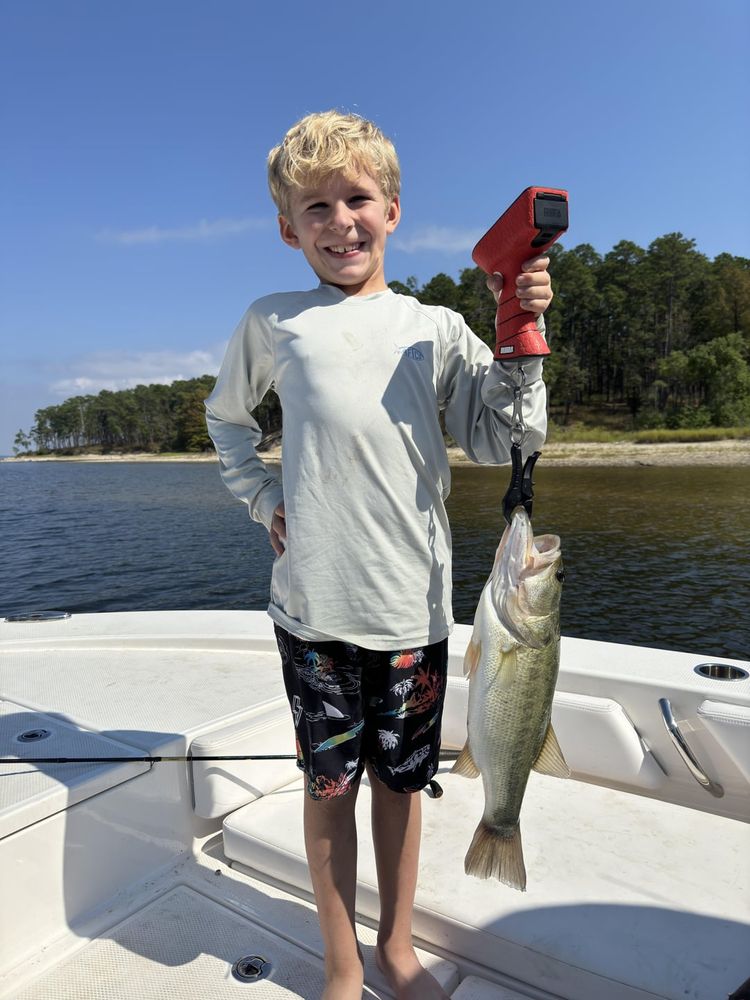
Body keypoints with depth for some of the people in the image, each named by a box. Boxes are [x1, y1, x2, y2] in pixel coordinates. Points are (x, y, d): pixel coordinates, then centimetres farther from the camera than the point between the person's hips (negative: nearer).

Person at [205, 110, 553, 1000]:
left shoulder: (435, 328, 7)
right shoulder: (272, 322, 7)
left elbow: (506, 440, 1)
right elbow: (226, 416, 20)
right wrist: (264, 499, 7)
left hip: (414, 601, 1)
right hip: (314, 602, -1)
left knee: (401, 779, 16)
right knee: (331, 782, 11)